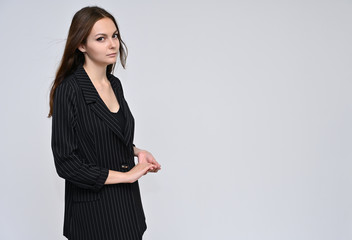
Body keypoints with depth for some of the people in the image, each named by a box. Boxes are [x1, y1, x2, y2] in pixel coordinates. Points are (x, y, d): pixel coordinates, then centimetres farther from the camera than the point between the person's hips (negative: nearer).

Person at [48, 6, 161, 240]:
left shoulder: (115, 84, 5)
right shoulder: (68, 90, -17)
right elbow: (66, 163, -19)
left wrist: (137, 151, 1)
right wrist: (126, 175, -15)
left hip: (127, 201, 7)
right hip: (94, 207, -7)